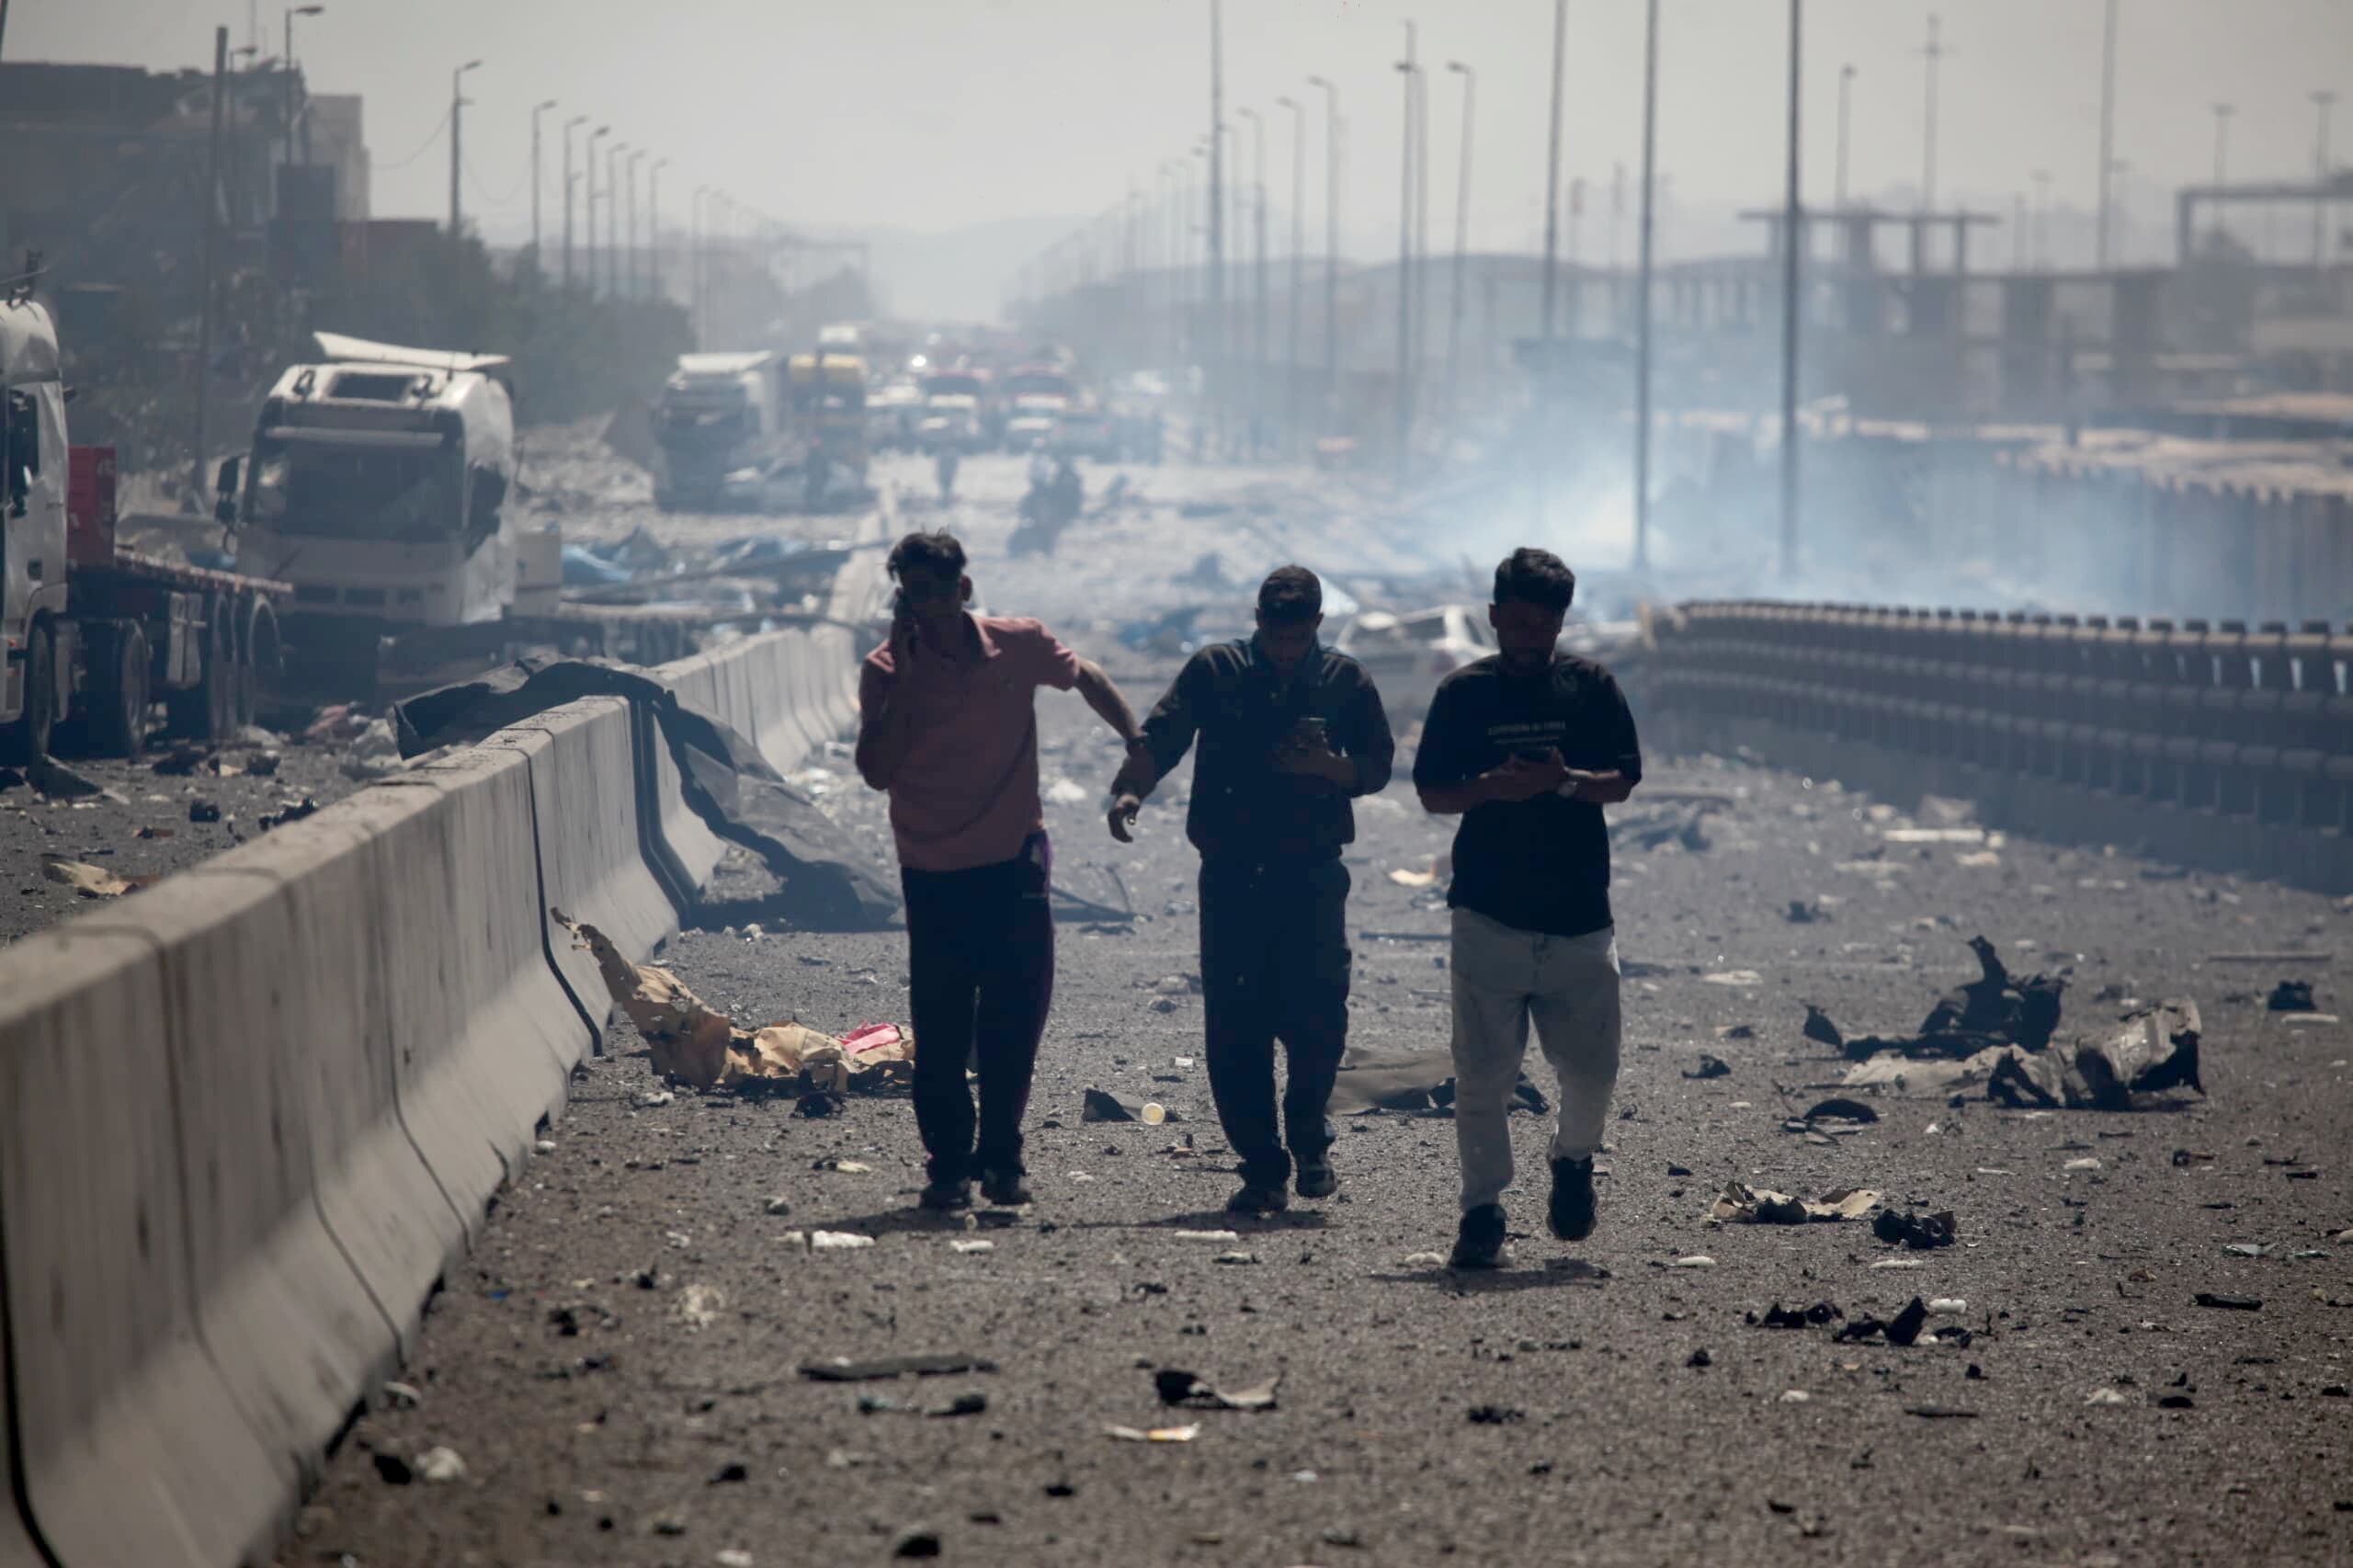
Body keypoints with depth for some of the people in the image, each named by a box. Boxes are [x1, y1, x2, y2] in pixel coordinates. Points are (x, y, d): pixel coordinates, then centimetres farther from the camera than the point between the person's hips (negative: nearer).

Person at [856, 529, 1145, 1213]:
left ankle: (1001, 1157, 13)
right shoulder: (887, 671, -6)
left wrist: (1139, 741, 14)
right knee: (941, 1028, -3)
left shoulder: (1018, 646, -1)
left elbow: (1085, 677, 19)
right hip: (934, 873, -1)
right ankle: (948, 1163, 6)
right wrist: (904, 678, -19)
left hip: (1015, 861, 1)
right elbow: (877, 771, -17)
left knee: (1016, 1018, 0)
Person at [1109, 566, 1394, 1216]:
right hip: (1230, 875, 1)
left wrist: (1328, 765, -13)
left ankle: (1309, 1139, 16)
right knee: (1234, 1028, -2)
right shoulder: (1214, 672, 6)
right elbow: (1159, 741, -4)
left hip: (1311, 876, -1)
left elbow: (1378, 769, 8)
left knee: (1317, 1017, -11)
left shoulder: (1345, 682, 9)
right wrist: (1128, 791, -24)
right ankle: (1262, 1169, 7)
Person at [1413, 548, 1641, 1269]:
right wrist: (1494, 786, -15)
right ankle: (1483, 1210, 3)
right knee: (1483, 1077, -4)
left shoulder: (1591, 687, 6)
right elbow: (1433, 794, 5)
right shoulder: (1463, 692, 5)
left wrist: (1565, 781, -16)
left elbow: (1623, 781, 4)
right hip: (1489, 915, -1)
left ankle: (1573, 1161, 31)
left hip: (1580, 915, 1)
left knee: (1592, 1071, 2)